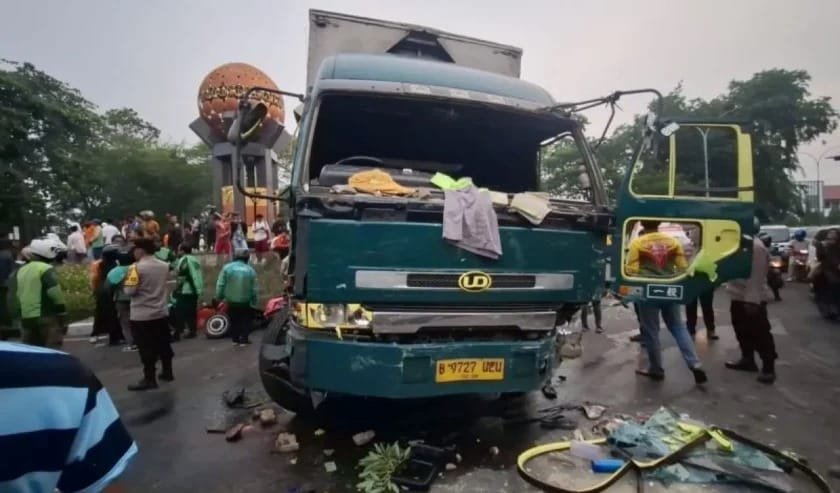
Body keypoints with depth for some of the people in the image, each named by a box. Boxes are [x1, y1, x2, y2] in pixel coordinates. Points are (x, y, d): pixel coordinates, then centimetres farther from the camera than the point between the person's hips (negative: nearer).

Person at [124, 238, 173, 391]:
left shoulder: (136, 267, -16)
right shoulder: (164, 266, 4)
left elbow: (130, 291, -15)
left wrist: (126, 281, 3)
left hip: (142, 315, -6)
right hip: (161, 313, 6)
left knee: (146, 348, 1)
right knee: (163, 344, 16)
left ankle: (149, 379, 7)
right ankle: (167, 372, 26)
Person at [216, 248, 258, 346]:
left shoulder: (227, 268, -8)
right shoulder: (250, 270, -6)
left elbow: (220, 284, -7)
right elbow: (254, 289, -1)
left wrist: (219, 297, 5)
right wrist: (254, 301, 11)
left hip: (231, 301, 1)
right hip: (245, 301, -1)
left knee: (234, 320, 17)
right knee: (245, 320, 13)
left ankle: (235, 339, 21)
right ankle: (243, 339, 10)